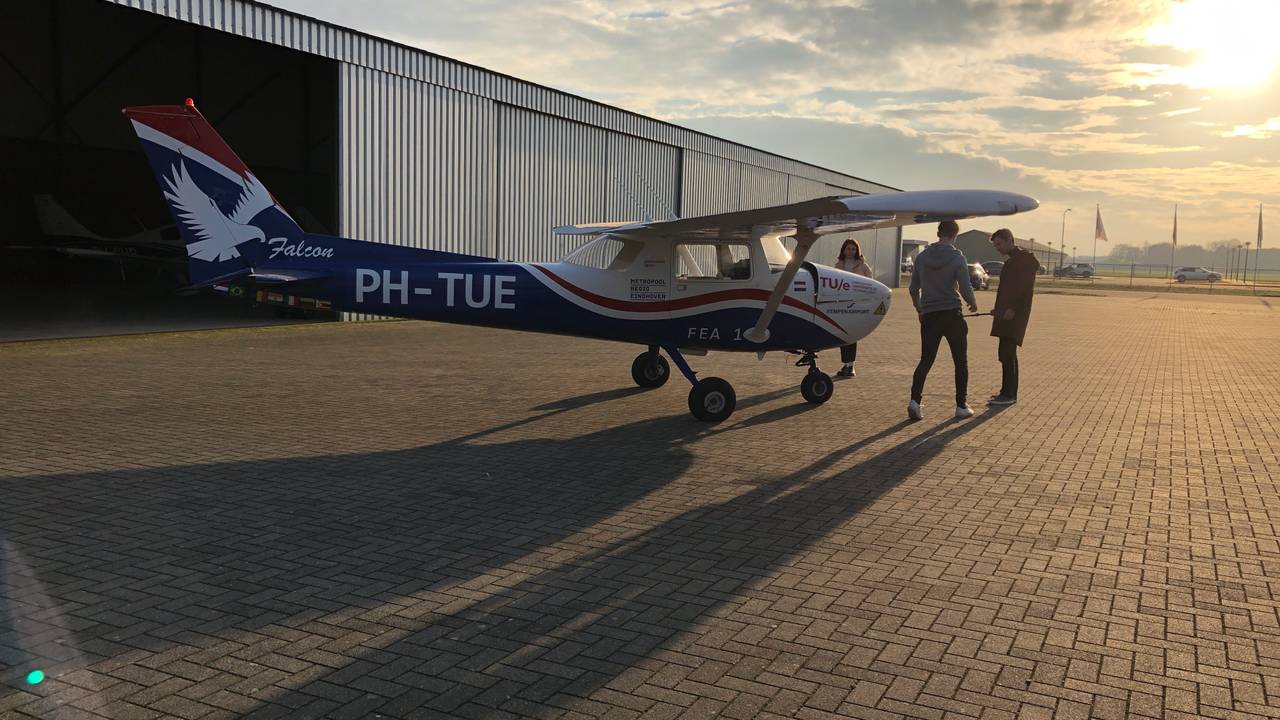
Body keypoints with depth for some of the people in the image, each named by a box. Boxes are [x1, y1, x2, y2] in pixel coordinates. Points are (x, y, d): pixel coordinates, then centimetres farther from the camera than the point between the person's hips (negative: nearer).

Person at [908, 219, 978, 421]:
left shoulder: (922, 256, 5)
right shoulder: (957, 258, -8)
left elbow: (914, 288, 10)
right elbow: (966, 289, -11)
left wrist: (919, 309, 26)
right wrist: (973, 304, 10)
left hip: (929, 316, 3)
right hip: (951, 314, -3)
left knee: (926, 360, 8)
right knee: (961, 362, 10)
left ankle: (915, 400, -11)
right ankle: (961, 406, 12)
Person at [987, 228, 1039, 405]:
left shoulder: (1025, 258, -9)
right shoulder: (1010, 261, 20)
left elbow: (1026, 288, -17)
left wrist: (1013, 309, -22)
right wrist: (999, 309, 16)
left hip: (1015, 315, -10)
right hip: (1006, 315, 10)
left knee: (1007, 353, -11)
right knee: (1007, 354, 12)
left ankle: (1009, 394, -8)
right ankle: (1008, 392, 18)